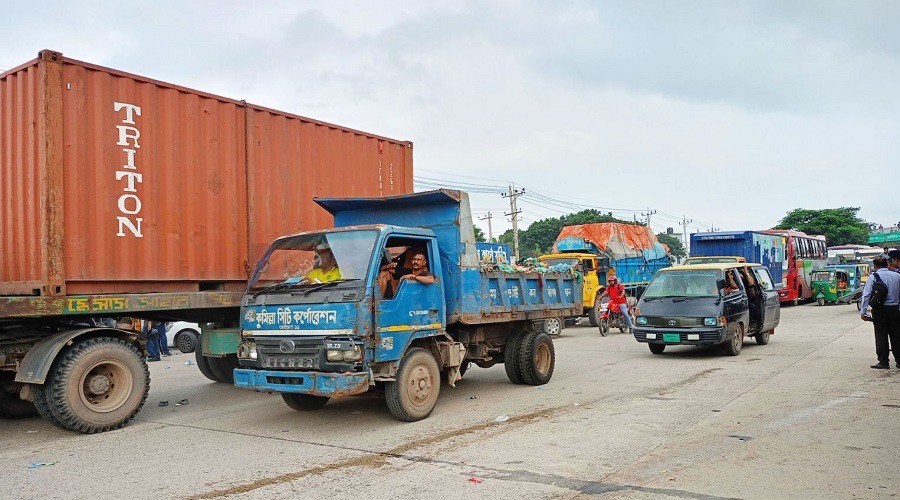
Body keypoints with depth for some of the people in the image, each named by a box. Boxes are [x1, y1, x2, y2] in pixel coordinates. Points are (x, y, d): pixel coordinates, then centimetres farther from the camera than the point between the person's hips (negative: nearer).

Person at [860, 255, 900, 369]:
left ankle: (883, 361, 3)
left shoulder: (873, 277, -6)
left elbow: (866, 294, -12)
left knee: (881, 335, 2)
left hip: (879, 310, -3)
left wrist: (863, 311, -12)